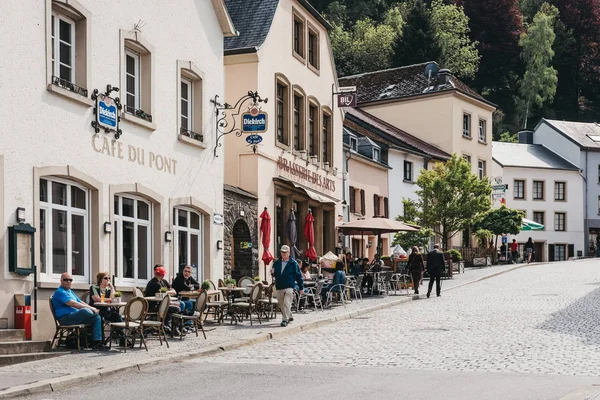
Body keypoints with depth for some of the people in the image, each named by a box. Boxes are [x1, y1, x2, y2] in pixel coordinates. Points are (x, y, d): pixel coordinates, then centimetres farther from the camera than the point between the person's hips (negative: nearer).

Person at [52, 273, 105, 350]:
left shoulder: (70, 292, 27)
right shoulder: (60, 292, -7)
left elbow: (80, 303, 25)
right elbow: (72, 304, -18)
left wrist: (92, 308, 5)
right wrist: (90, 308, -18)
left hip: (76, 316, 10)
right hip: (66, 318, -10)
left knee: (97, 317, -4)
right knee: (84, 310, -35)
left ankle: (96, 342, -10)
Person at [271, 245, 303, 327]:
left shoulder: (293, 263, -3)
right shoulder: (277, 263, 10)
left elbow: (298, 276, -1)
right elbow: (274, 274, 20)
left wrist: (301, 288, -2)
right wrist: (272, 273, -6)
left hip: (289, 287, -6)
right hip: (279, 287, 6)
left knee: (287, 304, -16)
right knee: (281, 305, 13)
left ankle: (285, 320, -16)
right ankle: (289, 317, 31)